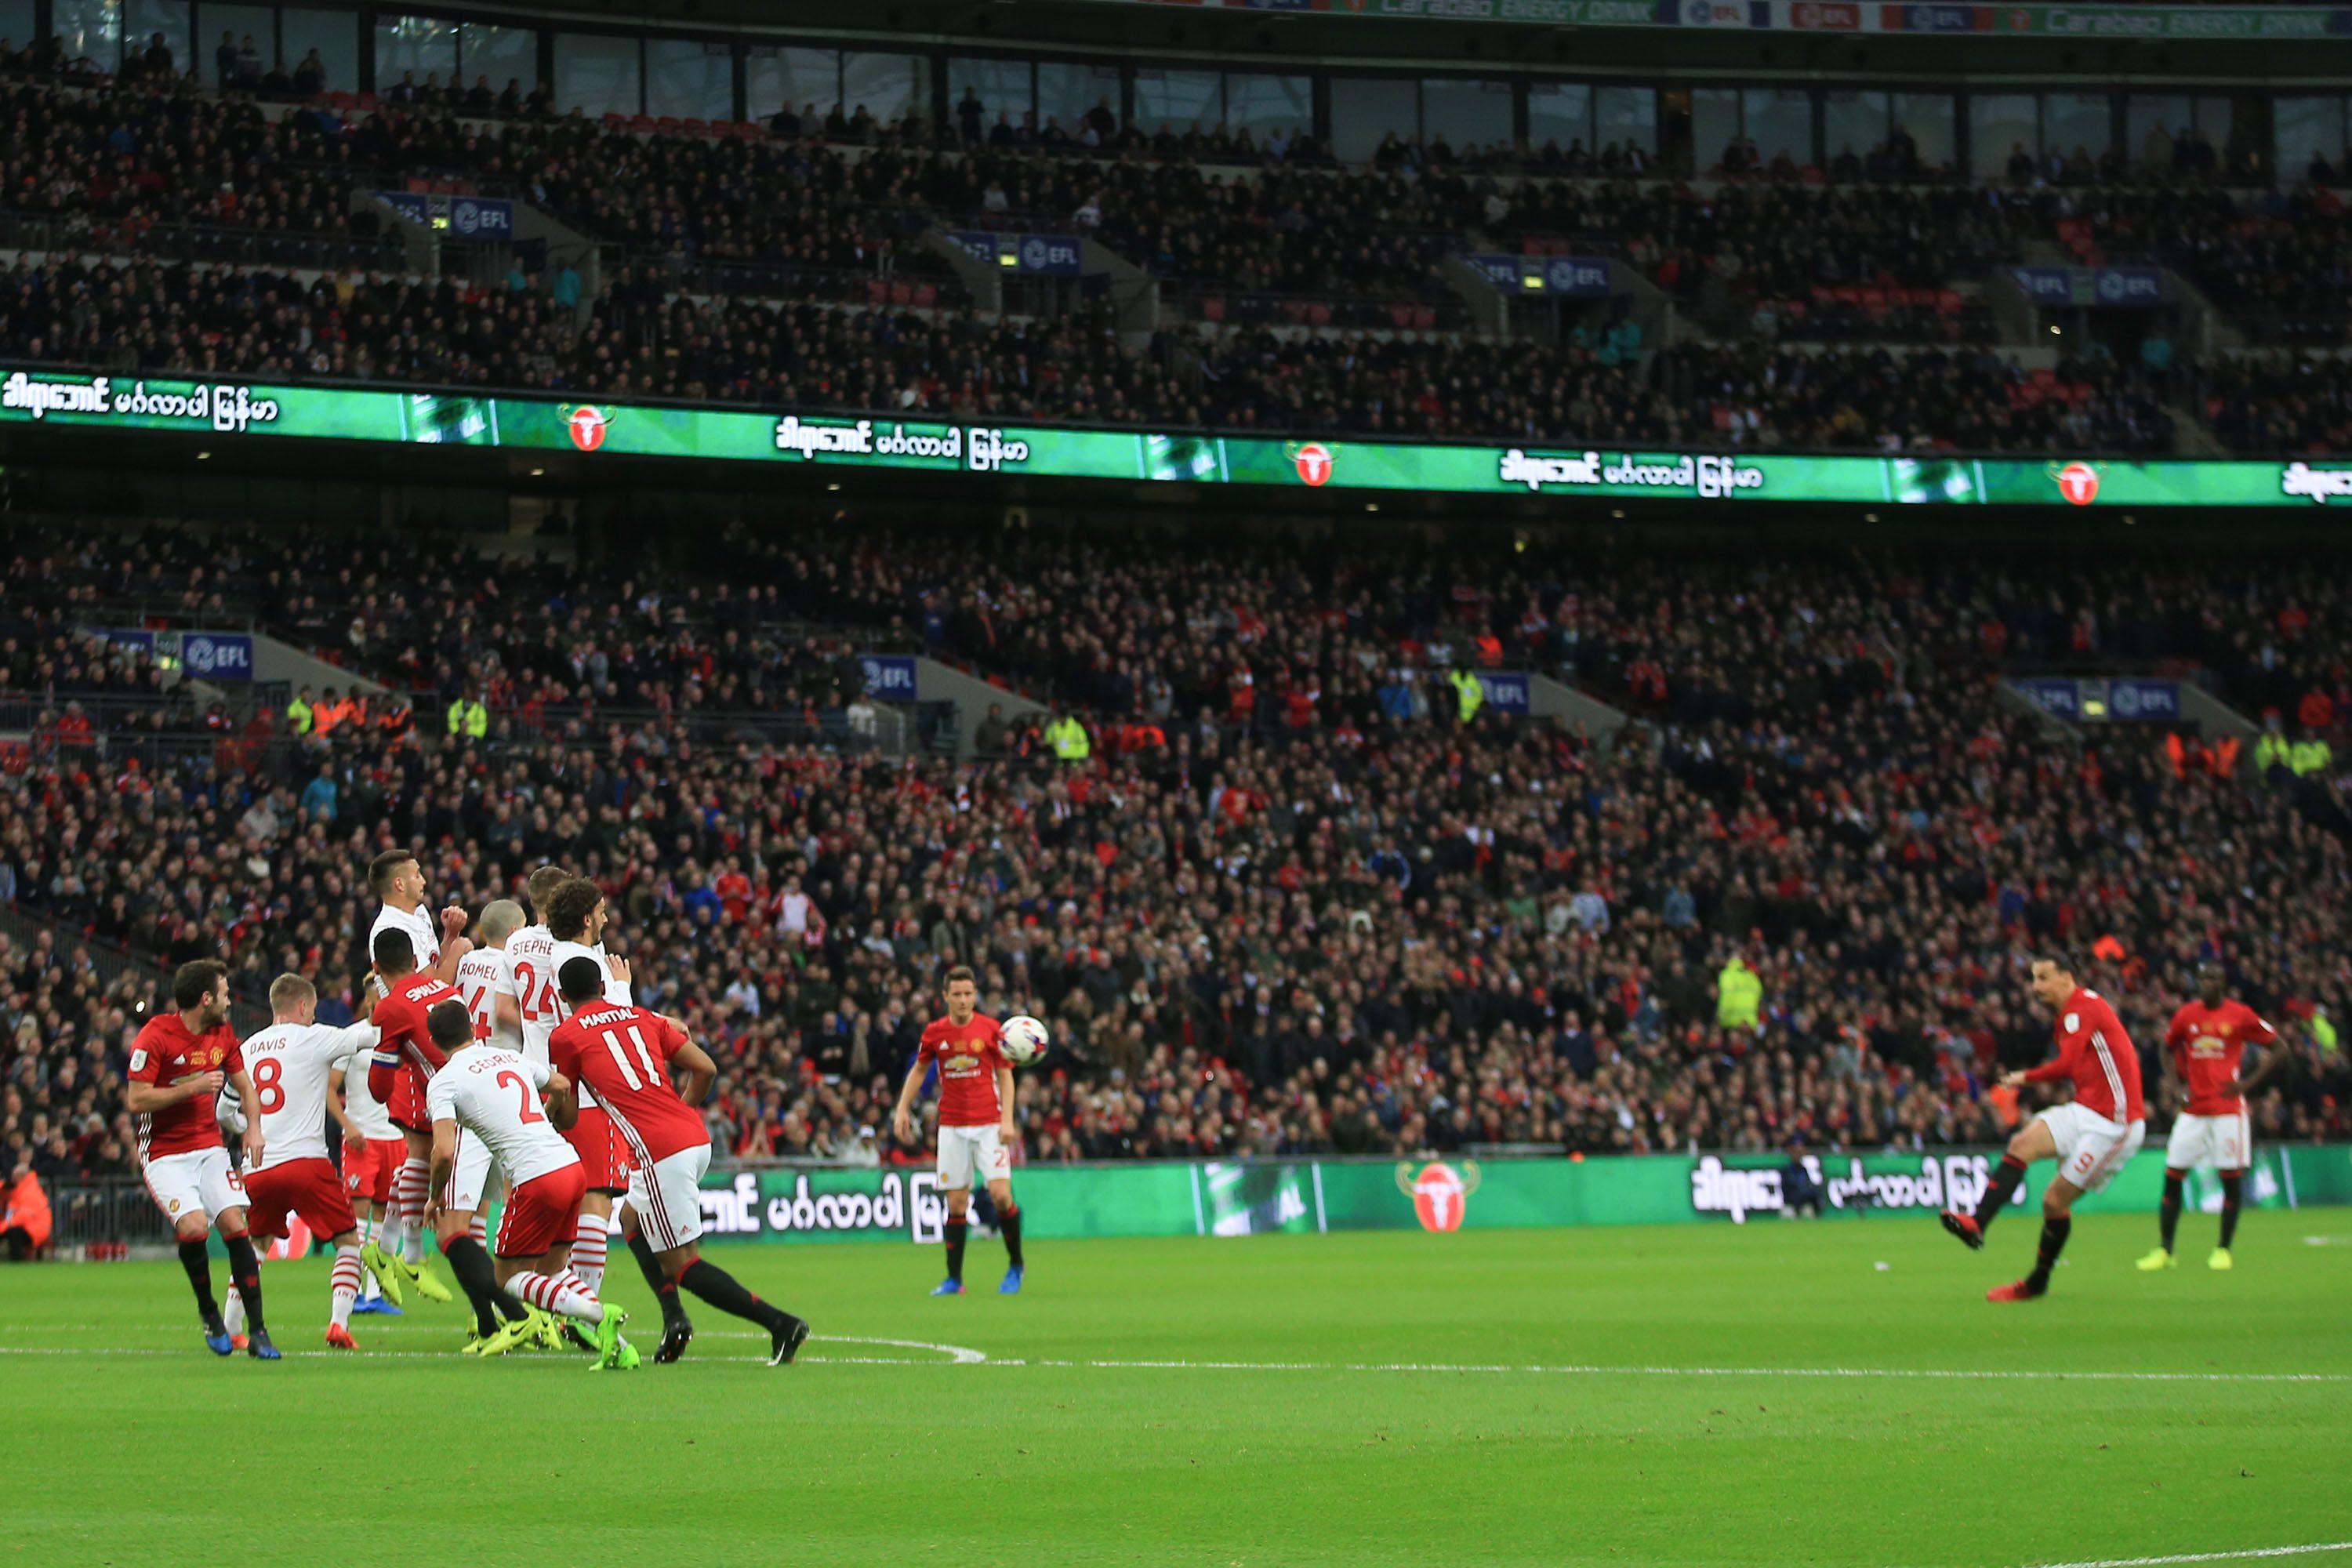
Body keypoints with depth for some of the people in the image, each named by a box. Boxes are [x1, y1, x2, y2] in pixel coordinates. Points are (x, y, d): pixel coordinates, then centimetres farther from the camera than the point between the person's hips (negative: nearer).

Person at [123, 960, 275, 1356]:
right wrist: (192, 1088, -21)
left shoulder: (223, 1033, 6)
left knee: (234, 1223, -11)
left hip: (209, 1148, 5)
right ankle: (208, 1312, 2)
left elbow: (244, 1085, 18)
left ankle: (258, 1332, -10)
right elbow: (135, 1100, -17)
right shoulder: (156, 1035, -14)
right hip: (164, 1154, -5)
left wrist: (253, 1127, 0)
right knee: (193, 1226, -24)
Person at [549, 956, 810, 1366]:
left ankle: (779, 1323, -14)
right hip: (696, 1138, 7)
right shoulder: (642, 1018, 19)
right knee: (631, 1219, 28)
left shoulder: (566, 1036, 4)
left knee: (682, 1266, -1)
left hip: (659, 1151, -7)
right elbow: (705, 1068, 13)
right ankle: (673, 1315, 10)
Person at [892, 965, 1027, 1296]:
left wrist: (1007, 1120, -9)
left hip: (989, 1125, -2)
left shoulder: (991, 1029, -3)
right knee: (956, 1203, 1)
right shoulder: (934, 1032, 3)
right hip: (952, 1128, 2)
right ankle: (954, 1278, 8)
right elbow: (918, 1071, 17)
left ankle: (1015, 1263, 8)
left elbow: (1005, 1076, 1)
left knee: (1000, 1194, -13)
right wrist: (902, 1110, 9)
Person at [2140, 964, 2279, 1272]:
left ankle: (2223, 1250, 8)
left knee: (2231, 1177, -3)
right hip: (2193, 1108, 3)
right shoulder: (2186, 1015, 6)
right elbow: (2169, 1048, 24)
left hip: (2228, 1109, -3)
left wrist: (2249, 1082, -8)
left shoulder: (2240, 1015, -4)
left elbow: (2279, 1049, 1)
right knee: (2172, 1176, -2)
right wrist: (2174, 1083, 8)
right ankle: (2164, 1250, 4)